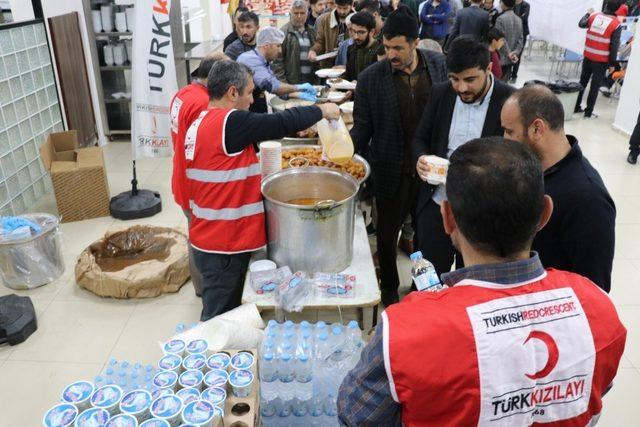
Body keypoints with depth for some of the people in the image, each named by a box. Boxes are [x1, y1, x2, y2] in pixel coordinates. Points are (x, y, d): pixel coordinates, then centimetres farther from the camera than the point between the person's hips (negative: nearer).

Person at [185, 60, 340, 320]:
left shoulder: (200, 123, 9)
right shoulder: (230, 123, -21)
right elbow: (281, 123, -19)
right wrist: (321, 110, -4)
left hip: (208, 238, 9)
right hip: (223, 246, -9)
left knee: (222, 313, 22)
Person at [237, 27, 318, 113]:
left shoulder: (262, 61, 9)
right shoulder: (251, 60, -20)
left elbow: (277, 86, 13)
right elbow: (270, 85, -32)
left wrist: (299, 95, 1)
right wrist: (298, 87, -22)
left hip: (258, 112, 8)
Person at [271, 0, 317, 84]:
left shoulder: (312, 31, 14)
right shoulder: (283, 33, -4)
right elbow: (277, 61, -7)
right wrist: (282, 83, -13)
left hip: (311, 81, 5)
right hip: (292, 82, -5)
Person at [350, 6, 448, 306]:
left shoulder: (441, 66, -5)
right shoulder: (370, 78, -10)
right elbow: (362, 127, -5)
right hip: (392, 171, -1)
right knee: (387, 232, 13)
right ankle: (389, 287, 37)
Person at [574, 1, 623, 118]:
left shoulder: (594, 16, 0)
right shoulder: (616, 24, -11)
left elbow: (581, 24, 19)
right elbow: (614, 46, -12)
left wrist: (588, 13, 37)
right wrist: (612, 64, -5)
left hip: (588, 57, 4)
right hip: (601, 61, -4)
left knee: (582, 82, 16)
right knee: (595, 87, 3)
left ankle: (576, 106, 21)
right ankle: (588, 111, 7)